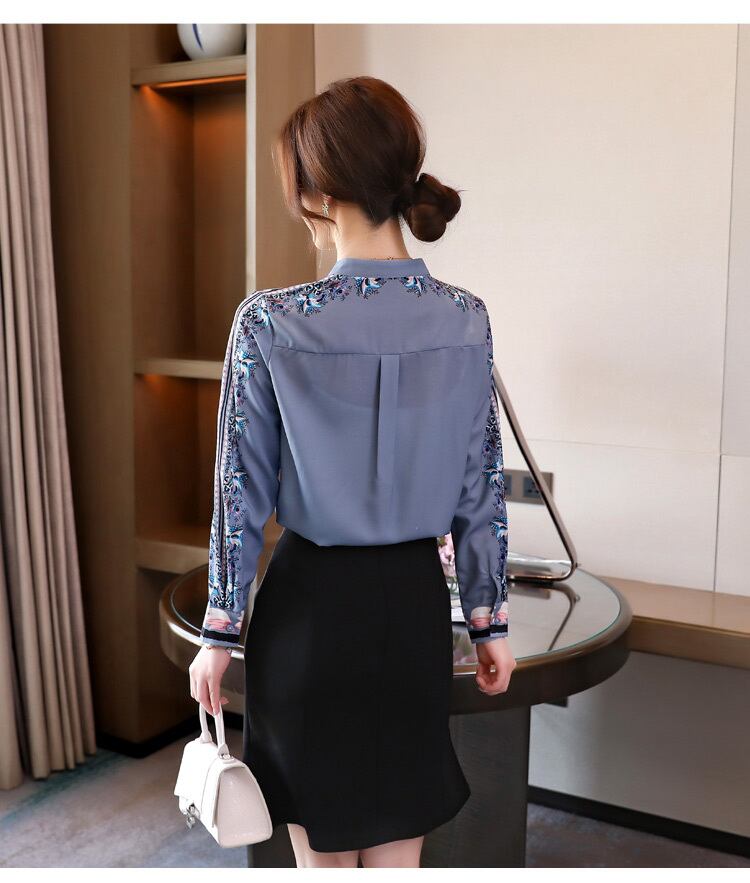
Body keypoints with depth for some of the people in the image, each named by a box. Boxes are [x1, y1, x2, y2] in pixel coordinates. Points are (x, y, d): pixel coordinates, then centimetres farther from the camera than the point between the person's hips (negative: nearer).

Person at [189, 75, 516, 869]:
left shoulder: (269, 324, -17)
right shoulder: (466, 321, -7)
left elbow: (242, 492, -11)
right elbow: (482, 491, -2)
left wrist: (219, 632, 1)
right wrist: (491, 622, 9)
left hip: (310, 606, -2)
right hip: (415, 602, 3)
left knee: (321, 854, 20)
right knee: (398, 854, 20)